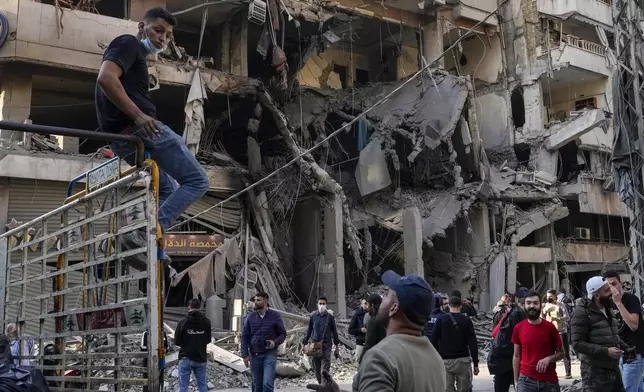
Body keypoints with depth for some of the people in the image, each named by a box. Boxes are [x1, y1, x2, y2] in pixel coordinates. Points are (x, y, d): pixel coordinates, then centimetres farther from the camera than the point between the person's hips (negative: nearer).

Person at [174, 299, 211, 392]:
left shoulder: (183, 322, -11)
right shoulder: (206, 322, -5)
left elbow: (177, 342, -3)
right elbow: (208, 340, 5)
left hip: (185, 358, -2)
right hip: (201, 359, 2)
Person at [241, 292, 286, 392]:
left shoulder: (275, 316, -4)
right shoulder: (251, 317, 2)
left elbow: (283, 334, 3)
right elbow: (244, 336, 4)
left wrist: (275, 342, -17)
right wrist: (245, 355, -3)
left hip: (270, 354, -3)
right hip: (254, 355, 3)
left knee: (268, 383, -13)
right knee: (257, 384, 11)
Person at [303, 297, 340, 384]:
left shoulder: (330, 316, 1)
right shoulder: (313, 316, 5)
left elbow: (334, 331, 8)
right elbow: (309, 330, 13)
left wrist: (337, 345, 8)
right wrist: (304, 342, 9)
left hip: (326, 345, -2)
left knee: (325, 369, -10)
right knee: (317, 368, 6)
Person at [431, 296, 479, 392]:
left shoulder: (441, 319, 0)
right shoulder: (466, 320, 1)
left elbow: (434, 341, -2)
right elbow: (473, 342, -3)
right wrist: (475, 363, 1)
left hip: (445, 361, 0)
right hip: (463, 360, 0)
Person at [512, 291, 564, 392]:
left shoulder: (550, 327, -3)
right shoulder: (518, 328, 1)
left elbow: (561, 353, 5)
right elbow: (516, 356, 7)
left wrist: (549, 358, -15)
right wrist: (516, 381, 4)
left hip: (549, 381, 0)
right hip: (526, 380, 0)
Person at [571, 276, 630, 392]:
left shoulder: (606, 309, 13)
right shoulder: (582, 313, -13)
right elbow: (578, 344, -19)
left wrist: (625, 347, 7)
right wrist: (606, 351, -24)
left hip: (614, 368, 8)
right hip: (595, 372, -8)